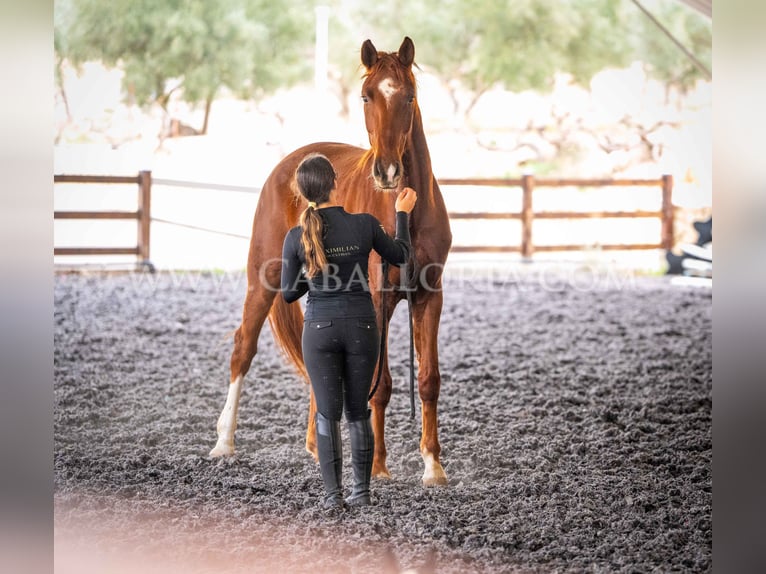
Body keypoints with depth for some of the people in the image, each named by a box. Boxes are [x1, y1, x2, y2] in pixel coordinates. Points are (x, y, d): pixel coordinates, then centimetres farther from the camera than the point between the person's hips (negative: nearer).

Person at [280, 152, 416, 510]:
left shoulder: (296, 237, -10)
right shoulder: (365, 225, -11)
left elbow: (289, 294, 0)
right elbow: (400, 256, 8)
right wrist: (403, 214, 21)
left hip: (320, 329, -1)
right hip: (361, 327, 1)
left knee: (327, 414, 5)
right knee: (357, 411, 14)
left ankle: (333, 493, -2)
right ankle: (362, 490, 14)